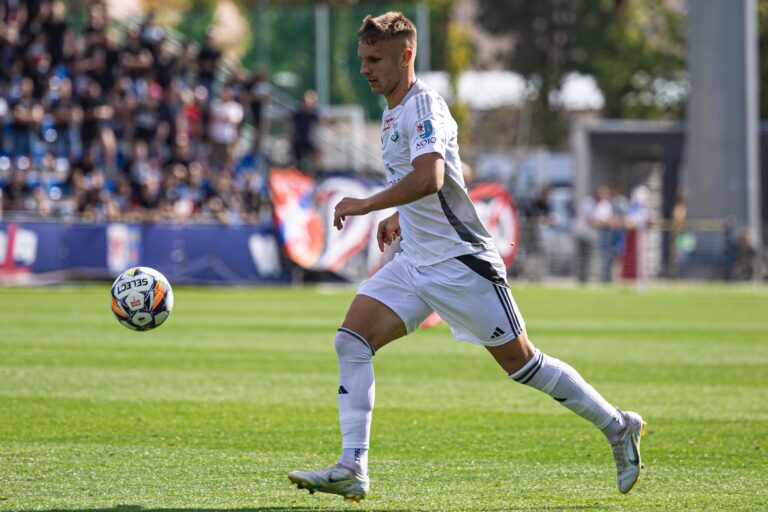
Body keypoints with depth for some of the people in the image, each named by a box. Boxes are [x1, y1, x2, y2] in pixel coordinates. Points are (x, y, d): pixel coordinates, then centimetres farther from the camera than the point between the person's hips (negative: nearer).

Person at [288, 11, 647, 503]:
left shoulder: (424, 104, -15)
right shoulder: (393, 112, 14)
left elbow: (430, 177, -32)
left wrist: (367, 205, -27)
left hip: (461, 262, -9)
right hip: (415, 263, 9)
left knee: (520, 361, -1)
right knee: (352, 339, -9)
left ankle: (620, 428, 16)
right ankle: (352, 470, -13)